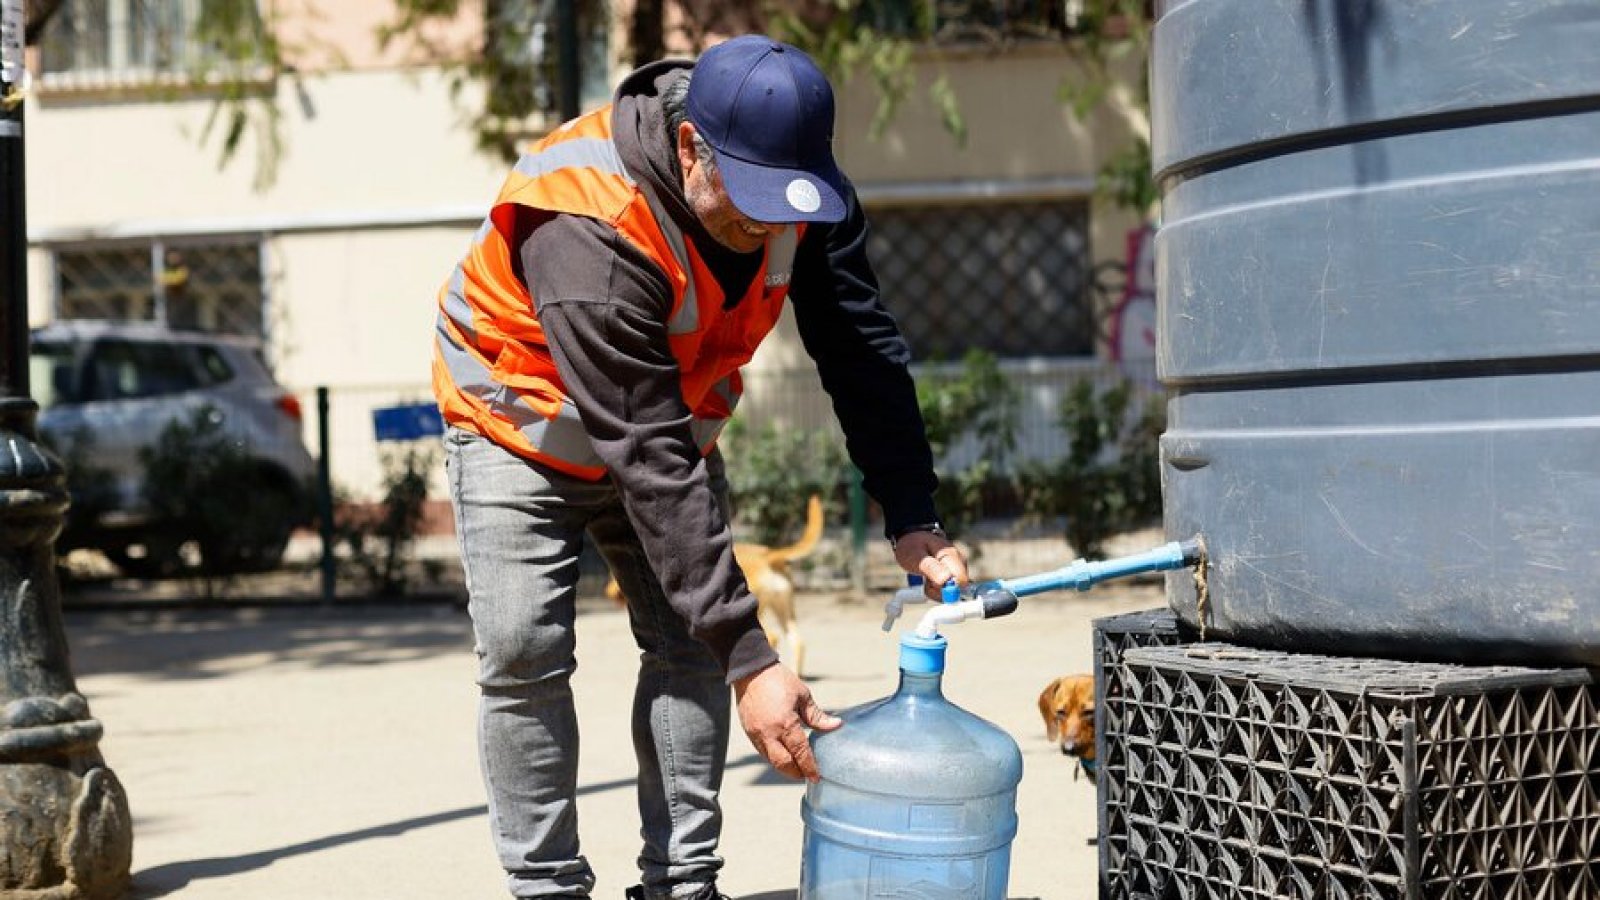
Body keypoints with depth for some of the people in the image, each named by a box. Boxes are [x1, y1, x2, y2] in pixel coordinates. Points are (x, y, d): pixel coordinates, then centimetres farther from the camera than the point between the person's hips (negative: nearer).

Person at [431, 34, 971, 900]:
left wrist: (914, 521, -29)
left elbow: (862, 351, -17)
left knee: (690, 645, -2)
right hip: (523, 424, -5)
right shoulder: (586, 232, -40)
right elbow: (650, 464, -41)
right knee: (523, 656, -14)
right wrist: (749, 659, -42)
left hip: (670, 415, 5)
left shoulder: (798, 188, -22)